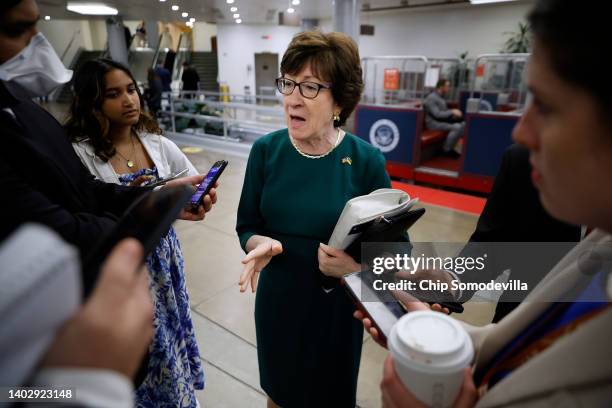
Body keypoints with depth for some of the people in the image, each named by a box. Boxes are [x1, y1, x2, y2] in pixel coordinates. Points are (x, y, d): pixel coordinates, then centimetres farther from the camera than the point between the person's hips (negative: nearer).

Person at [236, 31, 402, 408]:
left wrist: (356, 265, -30)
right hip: (276, 300, 3)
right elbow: (246, 225, -2)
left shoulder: (367, 161, -17)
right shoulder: (265, 150, -9)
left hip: (336, 305, -2)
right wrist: (261, 244, -24)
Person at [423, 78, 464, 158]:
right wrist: (452, 111, -24)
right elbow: (437, 114, -25)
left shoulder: (441, 97, 14)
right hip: (434, 123, -10)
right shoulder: (431, 98, -16)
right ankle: (447, 150, -12)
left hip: (442, 121, 10)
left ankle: (450, 148, 2)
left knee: (463, 125, -2)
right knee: (457, 127, -26)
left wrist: (454, 114, 3)